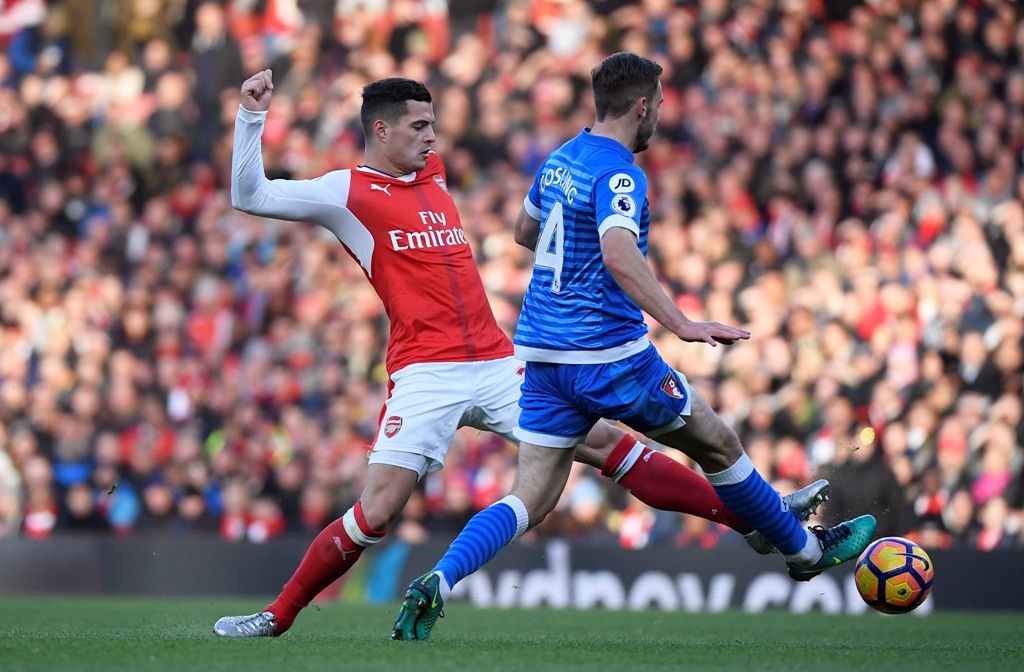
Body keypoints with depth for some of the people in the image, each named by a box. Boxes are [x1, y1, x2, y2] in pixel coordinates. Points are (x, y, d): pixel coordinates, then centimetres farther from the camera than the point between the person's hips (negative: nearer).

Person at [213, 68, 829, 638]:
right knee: (375, 514, -13)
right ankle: (277, 617, 2)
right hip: (425, 376, -6)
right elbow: (250, 196, -7)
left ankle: (752, 518, 3)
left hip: (497, 366, 6)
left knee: (609, 444, 3)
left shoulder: (435, 177, 18)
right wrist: (253, 116, -14)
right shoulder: (350, 192, -1)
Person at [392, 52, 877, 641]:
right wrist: (683, 324, -38)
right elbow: (620, 257, -32)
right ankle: (805, 550, 29)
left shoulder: (559, 161, 12)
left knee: (530, 502, 2)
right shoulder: (617, 173, -15)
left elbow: (525, 232, 31)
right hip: (610, 356, -7)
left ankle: (438, 583, -20)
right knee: (719, 443, 14)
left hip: (542, 353, 7)